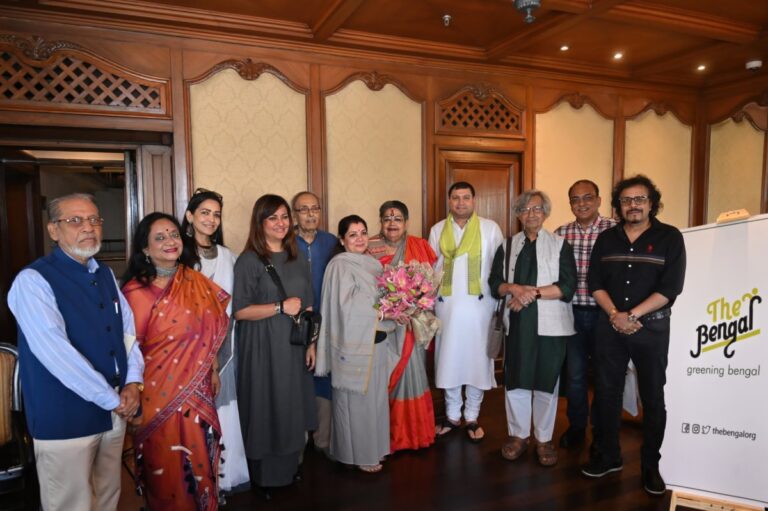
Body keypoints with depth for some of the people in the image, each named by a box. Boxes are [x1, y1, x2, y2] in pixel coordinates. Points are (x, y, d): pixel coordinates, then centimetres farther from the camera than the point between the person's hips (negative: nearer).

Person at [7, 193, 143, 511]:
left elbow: (129, 328, 11)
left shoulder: (105, 275, 9)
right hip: (65, 419, -6)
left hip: (115, 411, 7)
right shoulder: (33, 281, -15)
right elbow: (56, 353, -23)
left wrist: (133, 382, -5)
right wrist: (112, 399, -18)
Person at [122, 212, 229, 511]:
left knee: (199, 457, 17)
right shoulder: (136, 291, -13)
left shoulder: (196, 282, 2)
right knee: (166, 465, 12)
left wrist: (213, 371, 11)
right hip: (160, 390, -4)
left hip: (197, 389, 5)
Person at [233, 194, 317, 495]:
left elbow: (308, 306, 10)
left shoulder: (298, 258, 8)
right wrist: (281, 307, -18)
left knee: (293, 408, 13)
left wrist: (311, 343, 7)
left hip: (294, 346, 5)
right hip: (262, 348, -5)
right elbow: (240, 311, -13)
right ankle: (263, 476, 25)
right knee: (266, 409, 5)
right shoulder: (249, 261, -9)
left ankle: (289, 468, 33)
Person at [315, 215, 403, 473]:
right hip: (355, 343, -8)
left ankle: (373, 447, 34)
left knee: (376, 397, 17)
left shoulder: (372, 263, 11)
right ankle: (359, 454, 22)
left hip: (378, 342, 8)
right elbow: (349, 306, -20)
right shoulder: (340, 265, -13)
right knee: (357, 401, 6)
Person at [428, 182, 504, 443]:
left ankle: (472, 417, 21)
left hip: (479, 305, -2)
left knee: (476, 360, 5)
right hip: (446, 305, 2)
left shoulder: (490, 228, 1)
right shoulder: (437, 230, 7)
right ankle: (452, 415, 24)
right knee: (448, 360, 8)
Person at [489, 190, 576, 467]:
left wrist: (532, 292, -15)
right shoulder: (508, 246, 12)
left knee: (546, 382, 6)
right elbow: (495, 283, 6)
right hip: (516, 323, 2)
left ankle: (544, 439, 22)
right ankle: (518, 435, 24)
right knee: (515, 380, 7)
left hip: (550, 324, -2)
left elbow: (567, 287, -6)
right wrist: (515, 288, -14)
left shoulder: (560, 245, 3)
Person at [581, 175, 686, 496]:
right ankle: (608, 455, 26)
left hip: (652, 327, -3)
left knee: (653, 397, 7)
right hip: (610, 325, 3)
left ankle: (651, 465, 23)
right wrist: (614, 313, -12)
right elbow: (595, 283, 3)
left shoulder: (670, 238, -4)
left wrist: (632, 315, -16)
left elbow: (670, 288, -12)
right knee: (607, 392, 10)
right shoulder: (606, 239, 7)